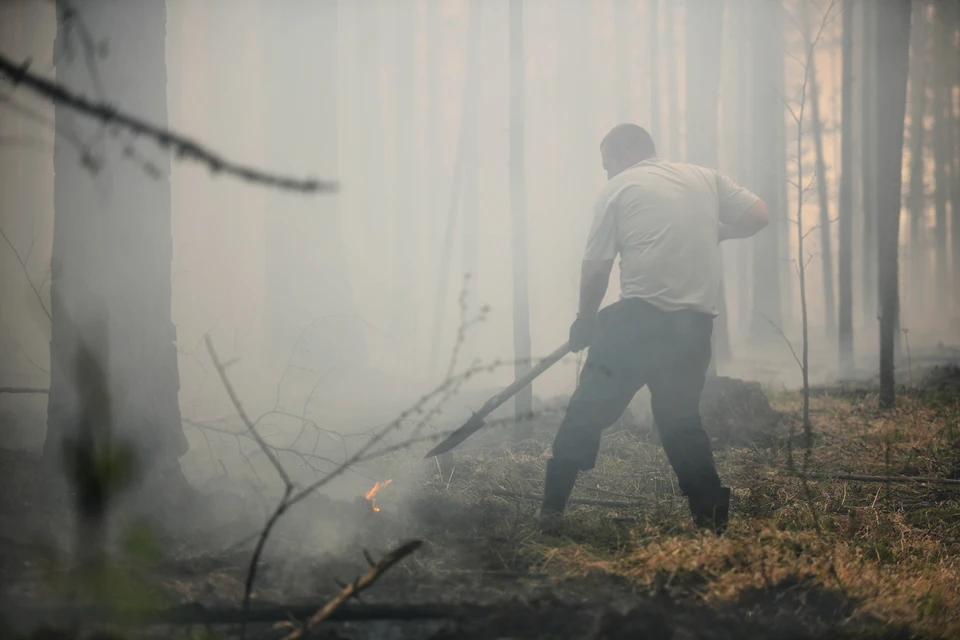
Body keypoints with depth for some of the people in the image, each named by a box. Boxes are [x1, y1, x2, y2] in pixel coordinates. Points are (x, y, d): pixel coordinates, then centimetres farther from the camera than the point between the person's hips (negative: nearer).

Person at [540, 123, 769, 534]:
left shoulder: (619, 187, 6)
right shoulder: (707, 179, 17)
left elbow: (595, 267, 3)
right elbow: (758, 215, 10)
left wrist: (586, 321, 16)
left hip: (640, 315, -4)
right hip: (696, 322, 5)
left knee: (589, 409, 4)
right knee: (681, 418, 15)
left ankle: (552, 504, 4)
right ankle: (711, 515, 8)